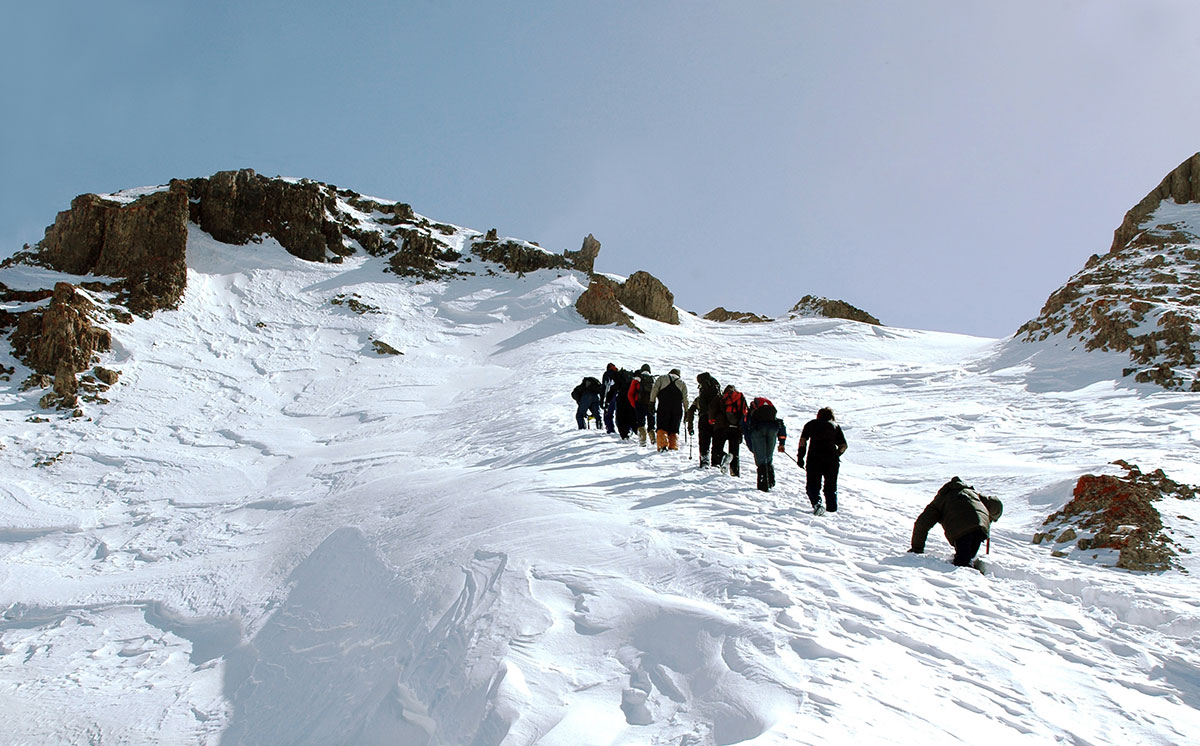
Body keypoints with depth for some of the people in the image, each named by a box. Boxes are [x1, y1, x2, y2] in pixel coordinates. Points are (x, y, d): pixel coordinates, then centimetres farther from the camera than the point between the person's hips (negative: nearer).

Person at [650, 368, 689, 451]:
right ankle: (673, 447, -2)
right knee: (674, 429, 9)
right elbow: (685, 399, 13)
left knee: (662, 428, -1)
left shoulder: (662, 378, 17)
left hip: (663, 407, -1)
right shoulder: (682, 382, 19)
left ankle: (662, 445, -19)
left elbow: (654, 390, 3)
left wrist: (652, 402, 2)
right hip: (677, 408, 1)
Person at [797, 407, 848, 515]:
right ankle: (832, 508, 16)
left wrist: (800, 456, 6)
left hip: (814, 458, -1)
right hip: (832, 459, 1)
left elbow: (803, 440, 5)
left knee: (812, 484, 4)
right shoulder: (836, 425, 19)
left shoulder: (811, 424, 18)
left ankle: (816, 503, -20)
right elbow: (843, 446, 11)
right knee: (831, 485, 17)